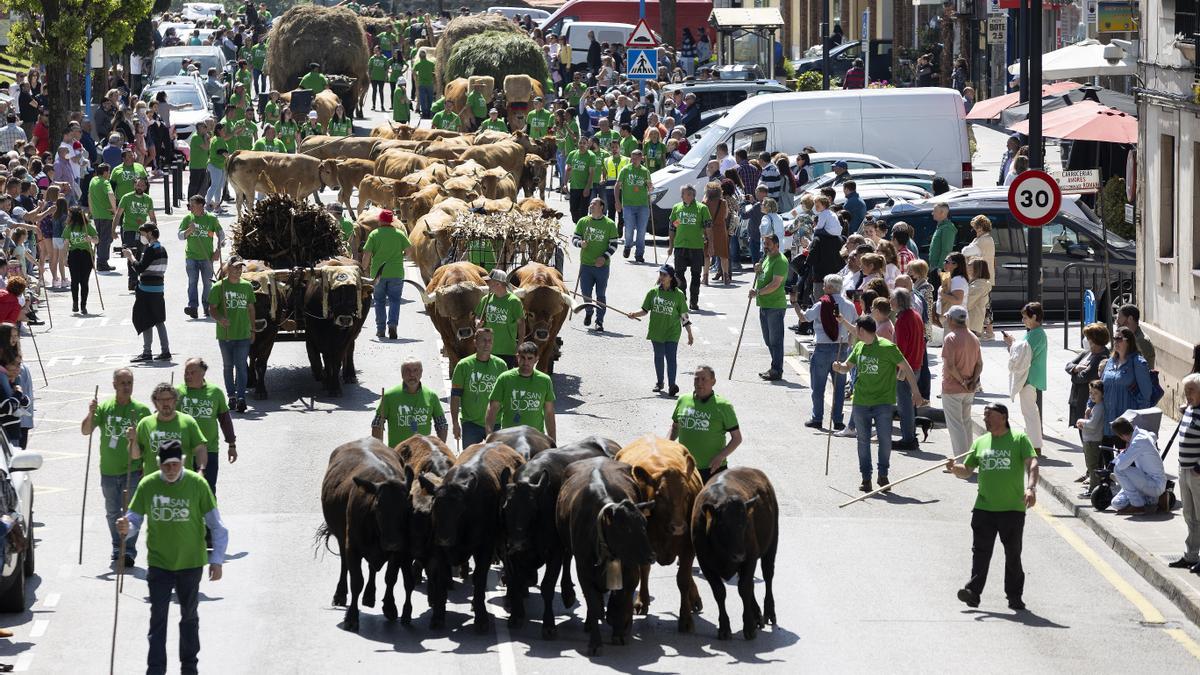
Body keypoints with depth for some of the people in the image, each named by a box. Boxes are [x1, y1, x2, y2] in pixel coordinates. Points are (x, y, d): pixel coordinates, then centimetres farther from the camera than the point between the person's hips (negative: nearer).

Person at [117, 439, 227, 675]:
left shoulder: (197, 484, -11)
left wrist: (217, 560, -7)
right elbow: (134, 521, -1)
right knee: (157, 618, -3)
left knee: (189, 617, 15)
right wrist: (126, 529, -25)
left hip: (190, 562, 0)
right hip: (158, 563, 0)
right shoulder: (148, 485, -8)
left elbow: (216, 525, -4)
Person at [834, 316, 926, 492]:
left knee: (885, 439, -5)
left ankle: (883, 475, 11)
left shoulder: (887, 347, -10)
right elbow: (847, 366, 20)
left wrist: (915, 392, -6)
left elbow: (905, 368, -5)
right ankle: (866, 477, 13)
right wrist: (840, 367, -5)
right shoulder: (859, 347, 8)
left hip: (883, 403, -5)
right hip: (860, 402, 5)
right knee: (863, 440, 5)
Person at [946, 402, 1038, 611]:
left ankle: (1014, 596, 14)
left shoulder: (1019, 439, 1)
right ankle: (973, 591, -10)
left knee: (1013, 554, 6)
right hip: (984, 507, 3)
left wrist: (1030, 487, -27)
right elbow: (967, 471, 18)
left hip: (1013, 508, -3)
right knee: (980, 551, -6)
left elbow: (1032, 464, -11)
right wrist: (955, 468, -5)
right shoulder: (980, 442, 14)